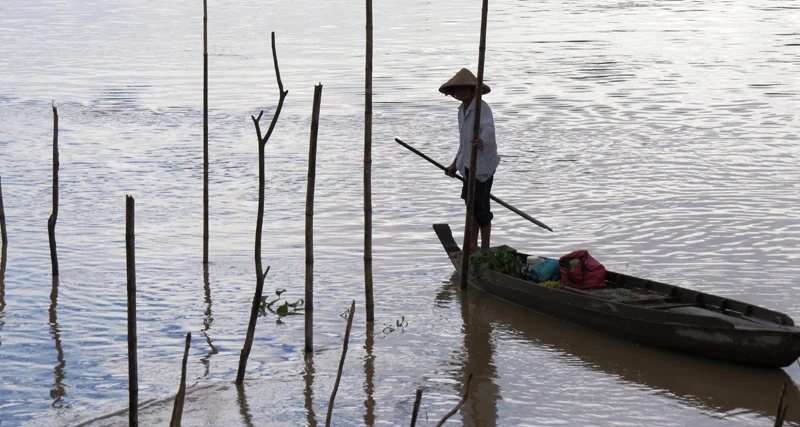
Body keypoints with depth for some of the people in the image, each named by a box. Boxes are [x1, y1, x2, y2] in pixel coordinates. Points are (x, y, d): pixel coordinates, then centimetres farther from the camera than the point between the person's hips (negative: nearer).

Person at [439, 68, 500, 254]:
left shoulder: (482, 108, -16)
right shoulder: (462, 110, 13)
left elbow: (488, 129, -35)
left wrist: (482, 141, -56)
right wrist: (455, 164, 27)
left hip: (483, 164, -9)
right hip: (469, 164, 9)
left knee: (480, 207, -6)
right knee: (471, 204, 15)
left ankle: (485, 250, 4)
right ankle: (472, 247, 25)